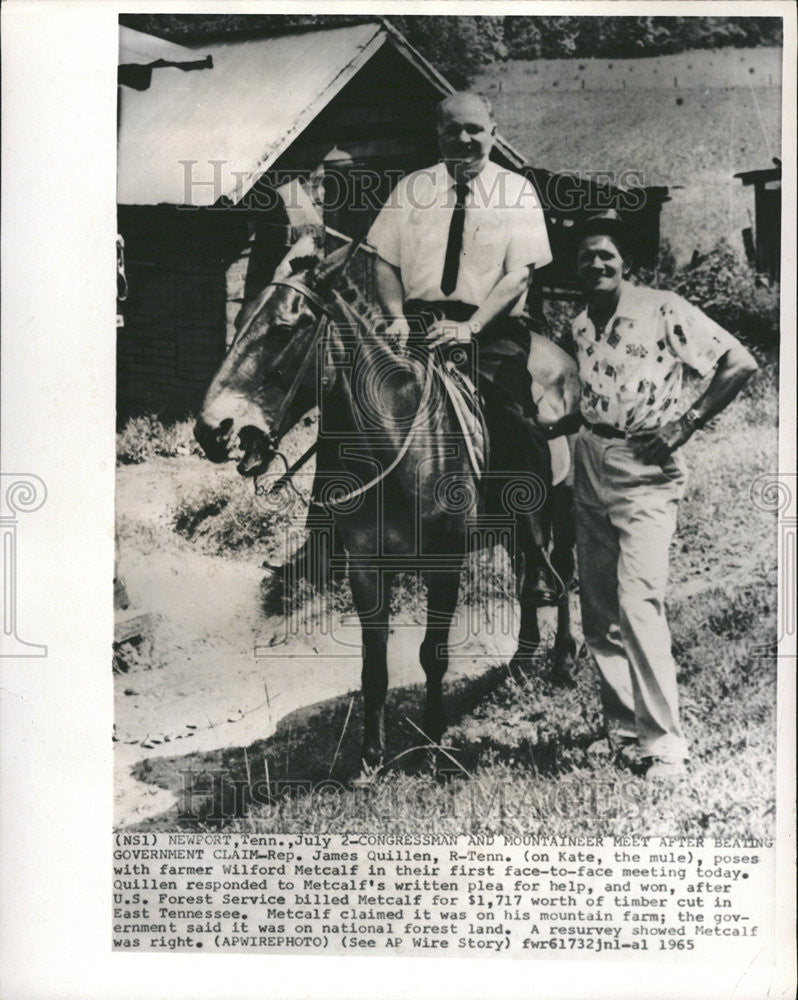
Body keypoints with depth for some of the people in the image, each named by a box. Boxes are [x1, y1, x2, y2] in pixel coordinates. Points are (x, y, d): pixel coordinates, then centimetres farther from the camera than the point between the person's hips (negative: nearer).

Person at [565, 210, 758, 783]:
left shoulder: (664, 310, -7)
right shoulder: (578, 327, 10)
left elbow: (741, 364, -9)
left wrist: (688, 422, -12)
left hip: (646, 473, -6)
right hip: (590, 470, 6)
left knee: (637, 602, -16)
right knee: (599, 613, 10)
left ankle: (665, 740, -5)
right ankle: (623, 725, 25)